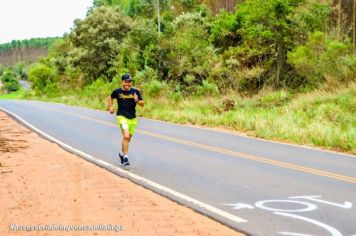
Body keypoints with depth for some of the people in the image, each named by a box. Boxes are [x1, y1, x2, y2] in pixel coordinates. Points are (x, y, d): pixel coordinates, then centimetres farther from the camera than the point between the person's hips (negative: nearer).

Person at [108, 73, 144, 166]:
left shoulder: (135, 92, -2)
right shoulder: (117, 91, -3)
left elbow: (142, 104, 0)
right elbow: (110, 98, 18)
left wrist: (137, 100, -20)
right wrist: (110, 107, 8)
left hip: (133, 118, 3)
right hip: (121, 116, -3)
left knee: (128, 139, 15)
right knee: (126, 136, -23)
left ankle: (122, 153, 41)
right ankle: (125, 157, -17)